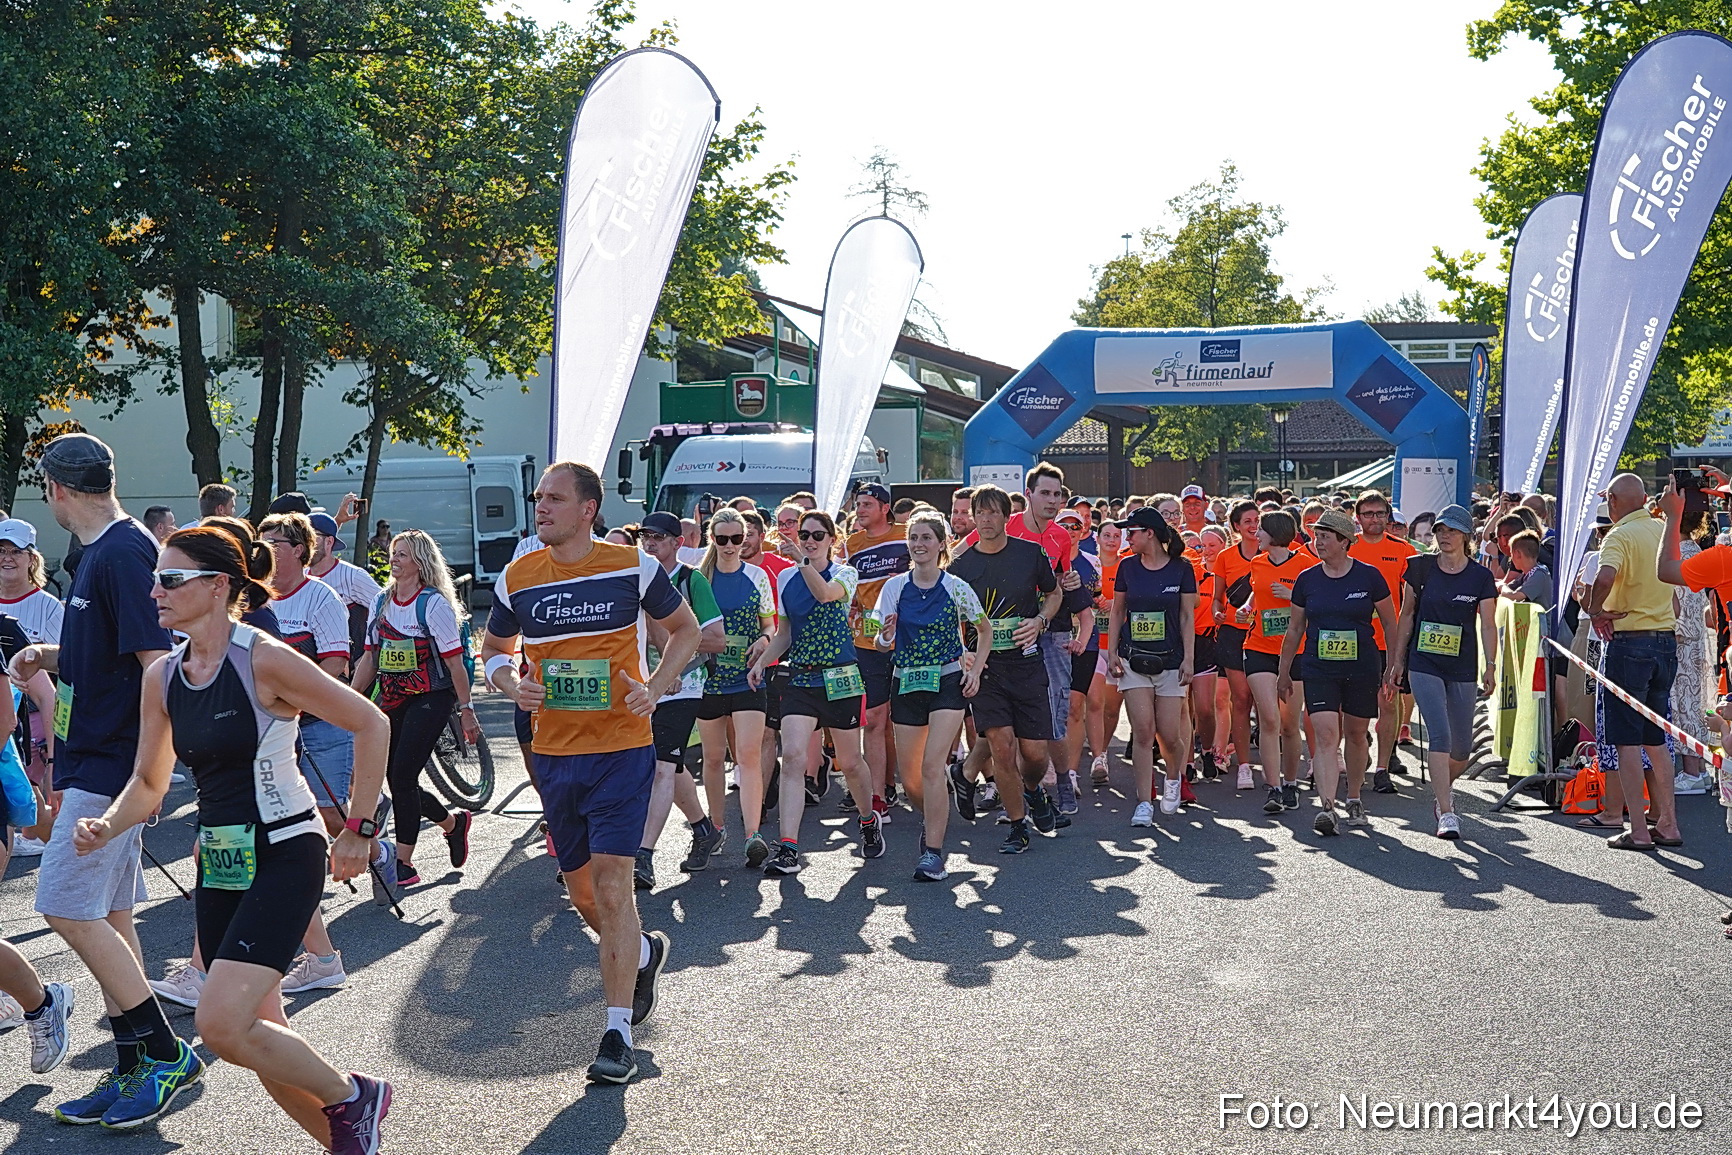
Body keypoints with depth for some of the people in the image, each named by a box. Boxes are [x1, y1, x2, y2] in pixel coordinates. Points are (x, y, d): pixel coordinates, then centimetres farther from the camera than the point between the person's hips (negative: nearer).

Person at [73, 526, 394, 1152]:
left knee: (221, 1025, -18)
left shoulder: (264, 659, -15)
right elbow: (148, 783, 12)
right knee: (259, 1032, 10)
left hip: (285, 857, -7)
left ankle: (351, 1097, 6)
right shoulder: (162, 676, 5)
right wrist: (108, 825, -9)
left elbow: (370, 724, -13)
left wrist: (358, 829, -10)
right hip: (219, 863, 7)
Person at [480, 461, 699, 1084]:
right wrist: (510, 682, -6)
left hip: (622, 747, -4)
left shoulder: (634, 568, -6)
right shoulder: (516, 581, 3)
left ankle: (618, 1032, -1)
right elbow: (495, 649, 17)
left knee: (611, 881, -11)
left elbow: (684, 628, 8)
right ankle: (644, 952, 45)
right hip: (554, 752, 4)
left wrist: (654, 689, -7)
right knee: (581, 889, 14)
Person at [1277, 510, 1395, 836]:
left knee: (1356, 735, 11)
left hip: (1362, 669, -1)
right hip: (1318, 669, 1)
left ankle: (1354, 799, 31)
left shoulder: (1369, 576, -3)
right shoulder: (1307, 579, 3)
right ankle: (1327, 807, -17)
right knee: (1325, 735, -12)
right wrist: (1284, 672, 14)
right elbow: (1294, 629, 12)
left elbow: (1390, 624, 5)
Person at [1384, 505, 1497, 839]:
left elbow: (1487, 625, 0)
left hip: (1462, 669, 1)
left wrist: (1491, 666, -11)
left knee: (1462, 747, 7)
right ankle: (1446, 813, -12)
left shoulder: (1480, 576, 1)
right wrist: (1397, 660, 8)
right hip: (1424, 664, -1)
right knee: (1439, 734, -15)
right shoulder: (1421, 567, 2)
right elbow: (1407, 614, 9)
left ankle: (1444, 787, 39)